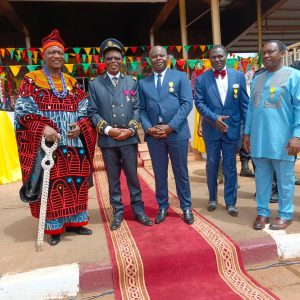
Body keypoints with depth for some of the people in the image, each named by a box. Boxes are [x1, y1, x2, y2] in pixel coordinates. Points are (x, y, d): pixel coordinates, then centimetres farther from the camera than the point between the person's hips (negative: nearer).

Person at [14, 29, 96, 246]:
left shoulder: (72, 82, 15)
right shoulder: (32, 80, 3)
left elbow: (85, 108, 10)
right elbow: (23, 110, -6)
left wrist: (80, 125, -10)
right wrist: (43, 128, -21)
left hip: (74, 143, 4)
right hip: (47, 143, -4)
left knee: (76, 181, 8)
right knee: (51, 183, 1)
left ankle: (74, 221, 24)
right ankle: (54, 227, 15)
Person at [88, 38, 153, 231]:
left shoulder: (132, 82, 8)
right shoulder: (95, 84, 5)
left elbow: (137, 108, 3)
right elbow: (93, 112, 0)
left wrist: (130, 129, -11)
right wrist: (108, 129, -13)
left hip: (129, 138, 0)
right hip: (107, 140, 0)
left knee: (132, 175, 8)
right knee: (113, 178, 9)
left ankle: (138, 209, 22)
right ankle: (118, 211, 22)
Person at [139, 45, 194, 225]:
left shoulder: (180, 77, 3)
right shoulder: (143, 83, 11)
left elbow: (187, 104, -6)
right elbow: (142, 109, 8)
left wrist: (170, 127, -14)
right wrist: (148, 128, -10)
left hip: (177, 133, -2)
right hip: (154, 135, 2)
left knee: (181, 172, 8)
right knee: (160, 173, 10)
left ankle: (186, 207, 22)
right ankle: (163, 207, 25)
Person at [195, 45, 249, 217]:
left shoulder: (238, 76, 3)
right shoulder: (202, 79, 1)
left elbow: (244, 103, 2)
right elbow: (199, 103, -5)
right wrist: (214, 118, -19)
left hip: (232, 128, 0)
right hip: (211, 129, 0)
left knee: (230, 167, 8)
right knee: (212, 165, 12)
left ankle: (230, 202, 22)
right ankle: (213, 198, 31)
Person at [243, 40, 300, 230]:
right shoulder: (257, 79, 14)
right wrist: (247, 133, 11)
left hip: (282, 140, -5)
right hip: (259, 139, 5)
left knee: (284, 179, 7)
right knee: (262, 178, 11)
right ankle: (262, 212, 23)